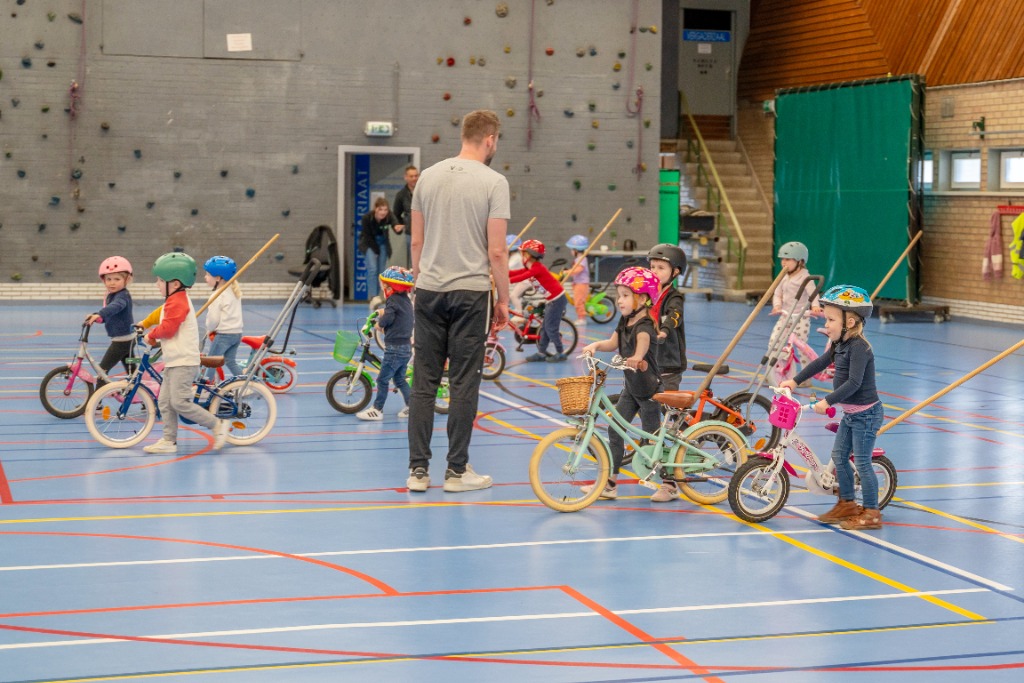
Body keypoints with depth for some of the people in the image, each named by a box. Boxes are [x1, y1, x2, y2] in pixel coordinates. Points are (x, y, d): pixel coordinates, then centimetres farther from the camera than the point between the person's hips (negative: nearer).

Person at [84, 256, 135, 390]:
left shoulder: (123, 296, -20)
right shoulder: (110, 296, 10)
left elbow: (115, 307, -42)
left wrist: (98, 314, -57)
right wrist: (98, 318, 4)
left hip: (123, 340, -10)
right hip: (122, 339, 10)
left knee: (102, 369, -6)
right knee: (131, 372, 18)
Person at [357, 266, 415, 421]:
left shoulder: (393, 300, -15)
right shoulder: (406, 301, 12)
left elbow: (386, 320, -24)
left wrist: (379, 320, -4)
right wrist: (384, 314, 10)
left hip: (394, 348, -9)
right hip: (406, 346, 9)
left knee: (382, 379, -1)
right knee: (399, 379, 19)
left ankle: (377, 409, 3)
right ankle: (411, 406, 17)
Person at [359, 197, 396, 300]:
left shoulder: (389, 216, -25)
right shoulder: (367, 217, -28)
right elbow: (367, 236, -17)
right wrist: (376, 249, -14)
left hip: (383, 243, 3)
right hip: (369, 243, -3)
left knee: (381, 271, 3)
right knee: (372, 268, -16)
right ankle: (372, 296, -15)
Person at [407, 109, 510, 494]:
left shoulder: (429, 177, 7)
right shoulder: (493, 182, -8)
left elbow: (417, 241, 11)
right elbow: (496, 252, -10)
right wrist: (503, 300, 0)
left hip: (429, 291, 5)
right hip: (469, 292, -4)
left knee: (424, 383, 7)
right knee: (463, 384, 2)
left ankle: (418, 469, 8)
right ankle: (457, 470, 7)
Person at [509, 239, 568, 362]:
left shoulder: (537, 268, -20)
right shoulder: (531, 267, 10)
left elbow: (522, 277, -30)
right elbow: (515, 273, 3)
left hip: (557, 299, -10)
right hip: (551, 299, 10)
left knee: (550, 328, -5)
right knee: (544, 327, 11)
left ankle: (560, 353, 4)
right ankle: (541, 352, 16)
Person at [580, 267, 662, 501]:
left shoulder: (644, 325, -23)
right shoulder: (625, 321, 4)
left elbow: (643, 341, -43)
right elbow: (613, 342, 0)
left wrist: (637, 357, -64)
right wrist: (596, 345, -20)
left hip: (648, 389, -8)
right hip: (631, 387, 8)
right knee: (614, 430, 4)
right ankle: (609, 484, 10)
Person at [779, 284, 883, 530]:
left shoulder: (859, 347, -22)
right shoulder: (841, 344, 8)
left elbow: (854, 382, -30)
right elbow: (821, 362, 22)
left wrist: (828, 401, -32)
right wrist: (795, 380, 18)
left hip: (865, 413, -10)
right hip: (850, 413, 10)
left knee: (862, 462, -5)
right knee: (839, 455, 14)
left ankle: (871, 513, 4)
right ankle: (847, 503, 27)